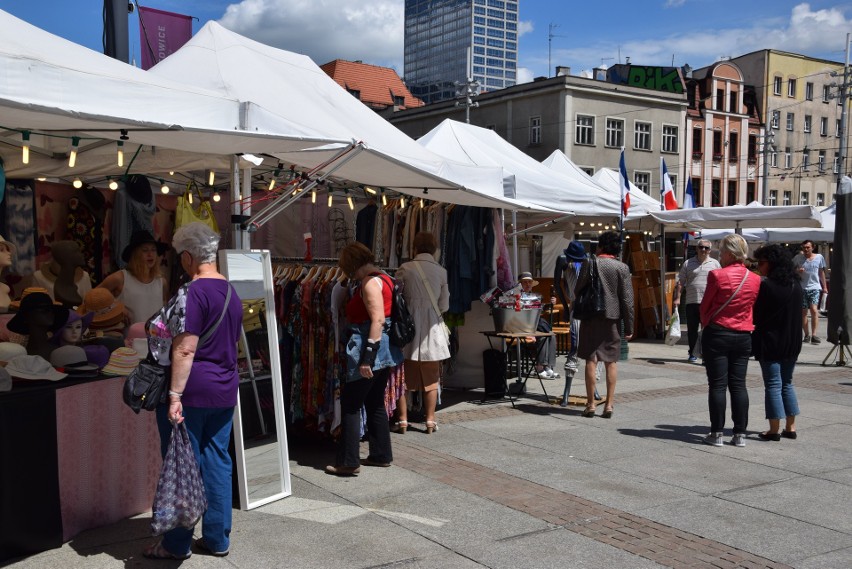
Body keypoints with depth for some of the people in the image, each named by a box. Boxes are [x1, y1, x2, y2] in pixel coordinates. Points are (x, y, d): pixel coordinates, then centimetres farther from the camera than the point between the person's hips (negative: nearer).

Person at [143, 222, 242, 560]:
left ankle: (177, 544, 15)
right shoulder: (231, 292, 11)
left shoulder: (192, 293, -15)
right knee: (217, 462, 12)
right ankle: (217, 538, 20)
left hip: (193, 392, -8)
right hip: (225, 391, 8)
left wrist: (175, 395, -20)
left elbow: (184, 350, -20)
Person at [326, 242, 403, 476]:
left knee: (350, 404, -4)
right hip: (384, 352, 10)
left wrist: (367, 357, -25)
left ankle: (348, 462, -1)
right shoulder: (383, 279, 15)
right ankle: (381, 455, 23)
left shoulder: (370, 283, -14)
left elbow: (378, 320, -23)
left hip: (371, 350, -10)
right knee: (375, 404, 17)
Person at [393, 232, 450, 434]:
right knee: (431, 378, 9)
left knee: (402, 376, 8)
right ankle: (430, 420, 11)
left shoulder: (405, 269, -4)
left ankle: (403, 420, 9)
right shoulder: (441, 271, 2)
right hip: (431, 329, 1)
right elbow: (444, 305, 4)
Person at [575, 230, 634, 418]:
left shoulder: (590, 263, -3)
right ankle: (609, 404, 8)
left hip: (591, 316, -1)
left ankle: (590, 404, 5)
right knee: (611, 361, 8)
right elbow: (627, 299, -2)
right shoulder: (622, 268, -1)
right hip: (612, 318, 1)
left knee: (591, 360, 3)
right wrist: (629, 327, 3)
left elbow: (579, 290, -1)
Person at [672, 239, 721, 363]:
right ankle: (692, 354, 20)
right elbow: (680, 282, 8)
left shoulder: (715, 263, 8)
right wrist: (677, 298, -1)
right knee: (692, 329, 9)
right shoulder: (688, 263, 8)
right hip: (691, 302, 1)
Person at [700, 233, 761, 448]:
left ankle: (717, 433, 5)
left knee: (717, 385, 1)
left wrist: (706, 325, 13)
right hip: (743, 336, 4)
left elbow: (705, 306, -4)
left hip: (717, 334, -4)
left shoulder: (717, 275, -13)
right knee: (738, 384, 9)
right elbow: (754, 308, 10)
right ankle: (740, 434, 11)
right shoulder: (755, 279, 2)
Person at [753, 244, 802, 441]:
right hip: (793, 342, 7)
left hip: (770, 342, -7)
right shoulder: (796, 285, 6)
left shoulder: (765, 285, -16)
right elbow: (797, 313, 13)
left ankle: (774, 430, 2)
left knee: (773, 385, 0)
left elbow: (756, 314, -11)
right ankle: (790, 427, 19)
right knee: (787, 384, 16)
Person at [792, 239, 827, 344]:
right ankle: (806, 335, 17)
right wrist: (797, 271, -16)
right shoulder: (798, 258, 0)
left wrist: (824, 287, 16)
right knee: (803, 312, 6)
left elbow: (822, 272, 13)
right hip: (802, 288, 1)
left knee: (814, 310, -16)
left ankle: (814, 335, -14)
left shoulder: (819, 257, 4)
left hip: (815, 288, -1)